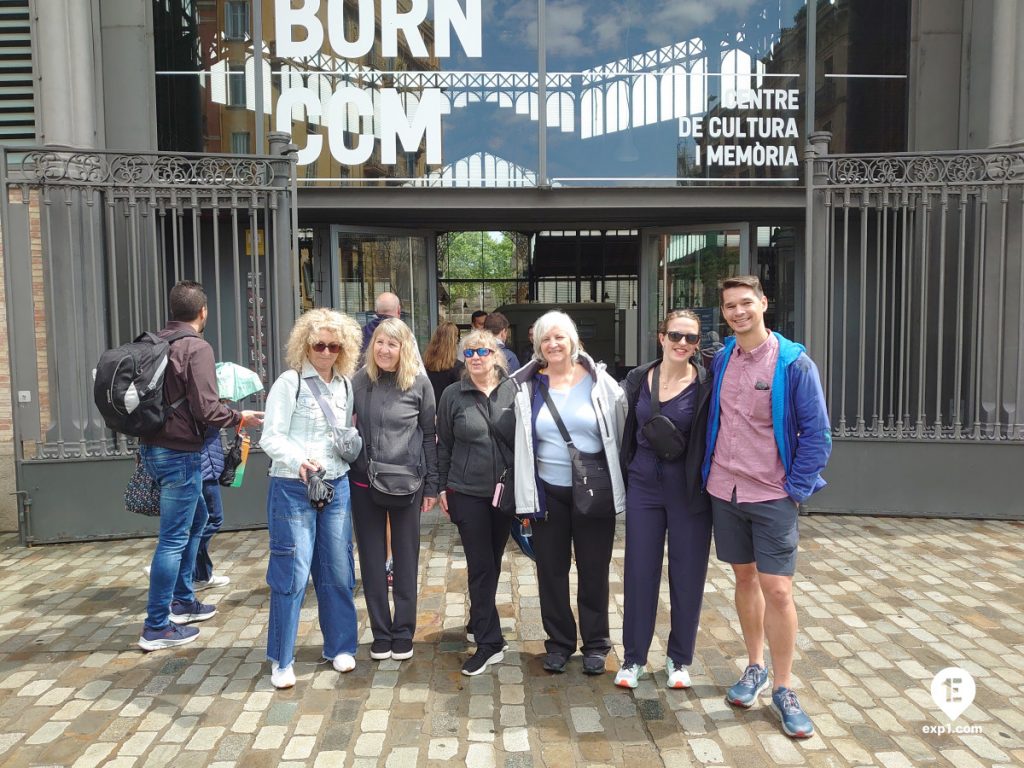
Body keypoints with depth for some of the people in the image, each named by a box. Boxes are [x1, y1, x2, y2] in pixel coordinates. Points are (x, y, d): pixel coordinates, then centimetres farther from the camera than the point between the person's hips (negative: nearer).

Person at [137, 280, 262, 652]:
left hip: (151, 446, 9)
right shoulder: (197, 348, -16)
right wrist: (239, 417, -4)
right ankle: (156, 627, 8)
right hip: (178, 453, -9)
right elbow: (206, 409, -20)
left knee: (195, 517, 24)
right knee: (173, 537, 0)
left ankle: (182, 600, 33)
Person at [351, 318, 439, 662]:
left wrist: (431, 485, -1)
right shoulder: (359, 381, 1)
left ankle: (403, 634, 22)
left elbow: (429, 435, 0)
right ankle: (381, 634, 23)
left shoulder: (419, 382, -3)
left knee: (406, 559, 9)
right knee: (372, 560, 10)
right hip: (364, 482, 2)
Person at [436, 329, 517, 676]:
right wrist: (441, 486, 3)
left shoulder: (513, 391, -1)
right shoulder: (453, 395, -1)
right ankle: (490, 642, 6)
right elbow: (443, 445, 5)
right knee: (480, 565, -1)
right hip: (467, 493, -1)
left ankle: (479, 622, 36)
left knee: (492, 562, 15)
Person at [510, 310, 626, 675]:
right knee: (551, 570, 10)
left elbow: (620, 437, 2)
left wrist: (620, 486, 1)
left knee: (594, 570, 9)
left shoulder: (599, 382, -3)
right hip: (548, 492, 2)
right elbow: (520, 443, 4)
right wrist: (525, 496, 3)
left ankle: (595, 644, 27)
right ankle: (559, 642, 28)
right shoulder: (528, 386, 1)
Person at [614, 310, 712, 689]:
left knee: (687, 574, 9)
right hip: (643, 486, 3)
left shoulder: (705, 385, -9)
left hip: (689, 490, -2)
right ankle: (634, 657, 25)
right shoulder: (638, 379, 1)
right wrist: (623, 479, 10)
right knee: (639, 572, 9)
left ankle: (679, 658, 28)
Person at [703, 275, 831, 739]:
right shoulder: (721, 360, 3)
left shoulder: (793, 363, -10)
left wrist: (796, 488, -9)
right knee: (745, 579, 15)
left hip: (772, 496, -4)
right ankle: (755, 668, 32)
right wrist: (709, 471, 8)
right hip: (725, 491, 4)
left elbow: (817, 434, -8)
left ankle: (784, 690, 15)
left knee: (777, 590, -3)